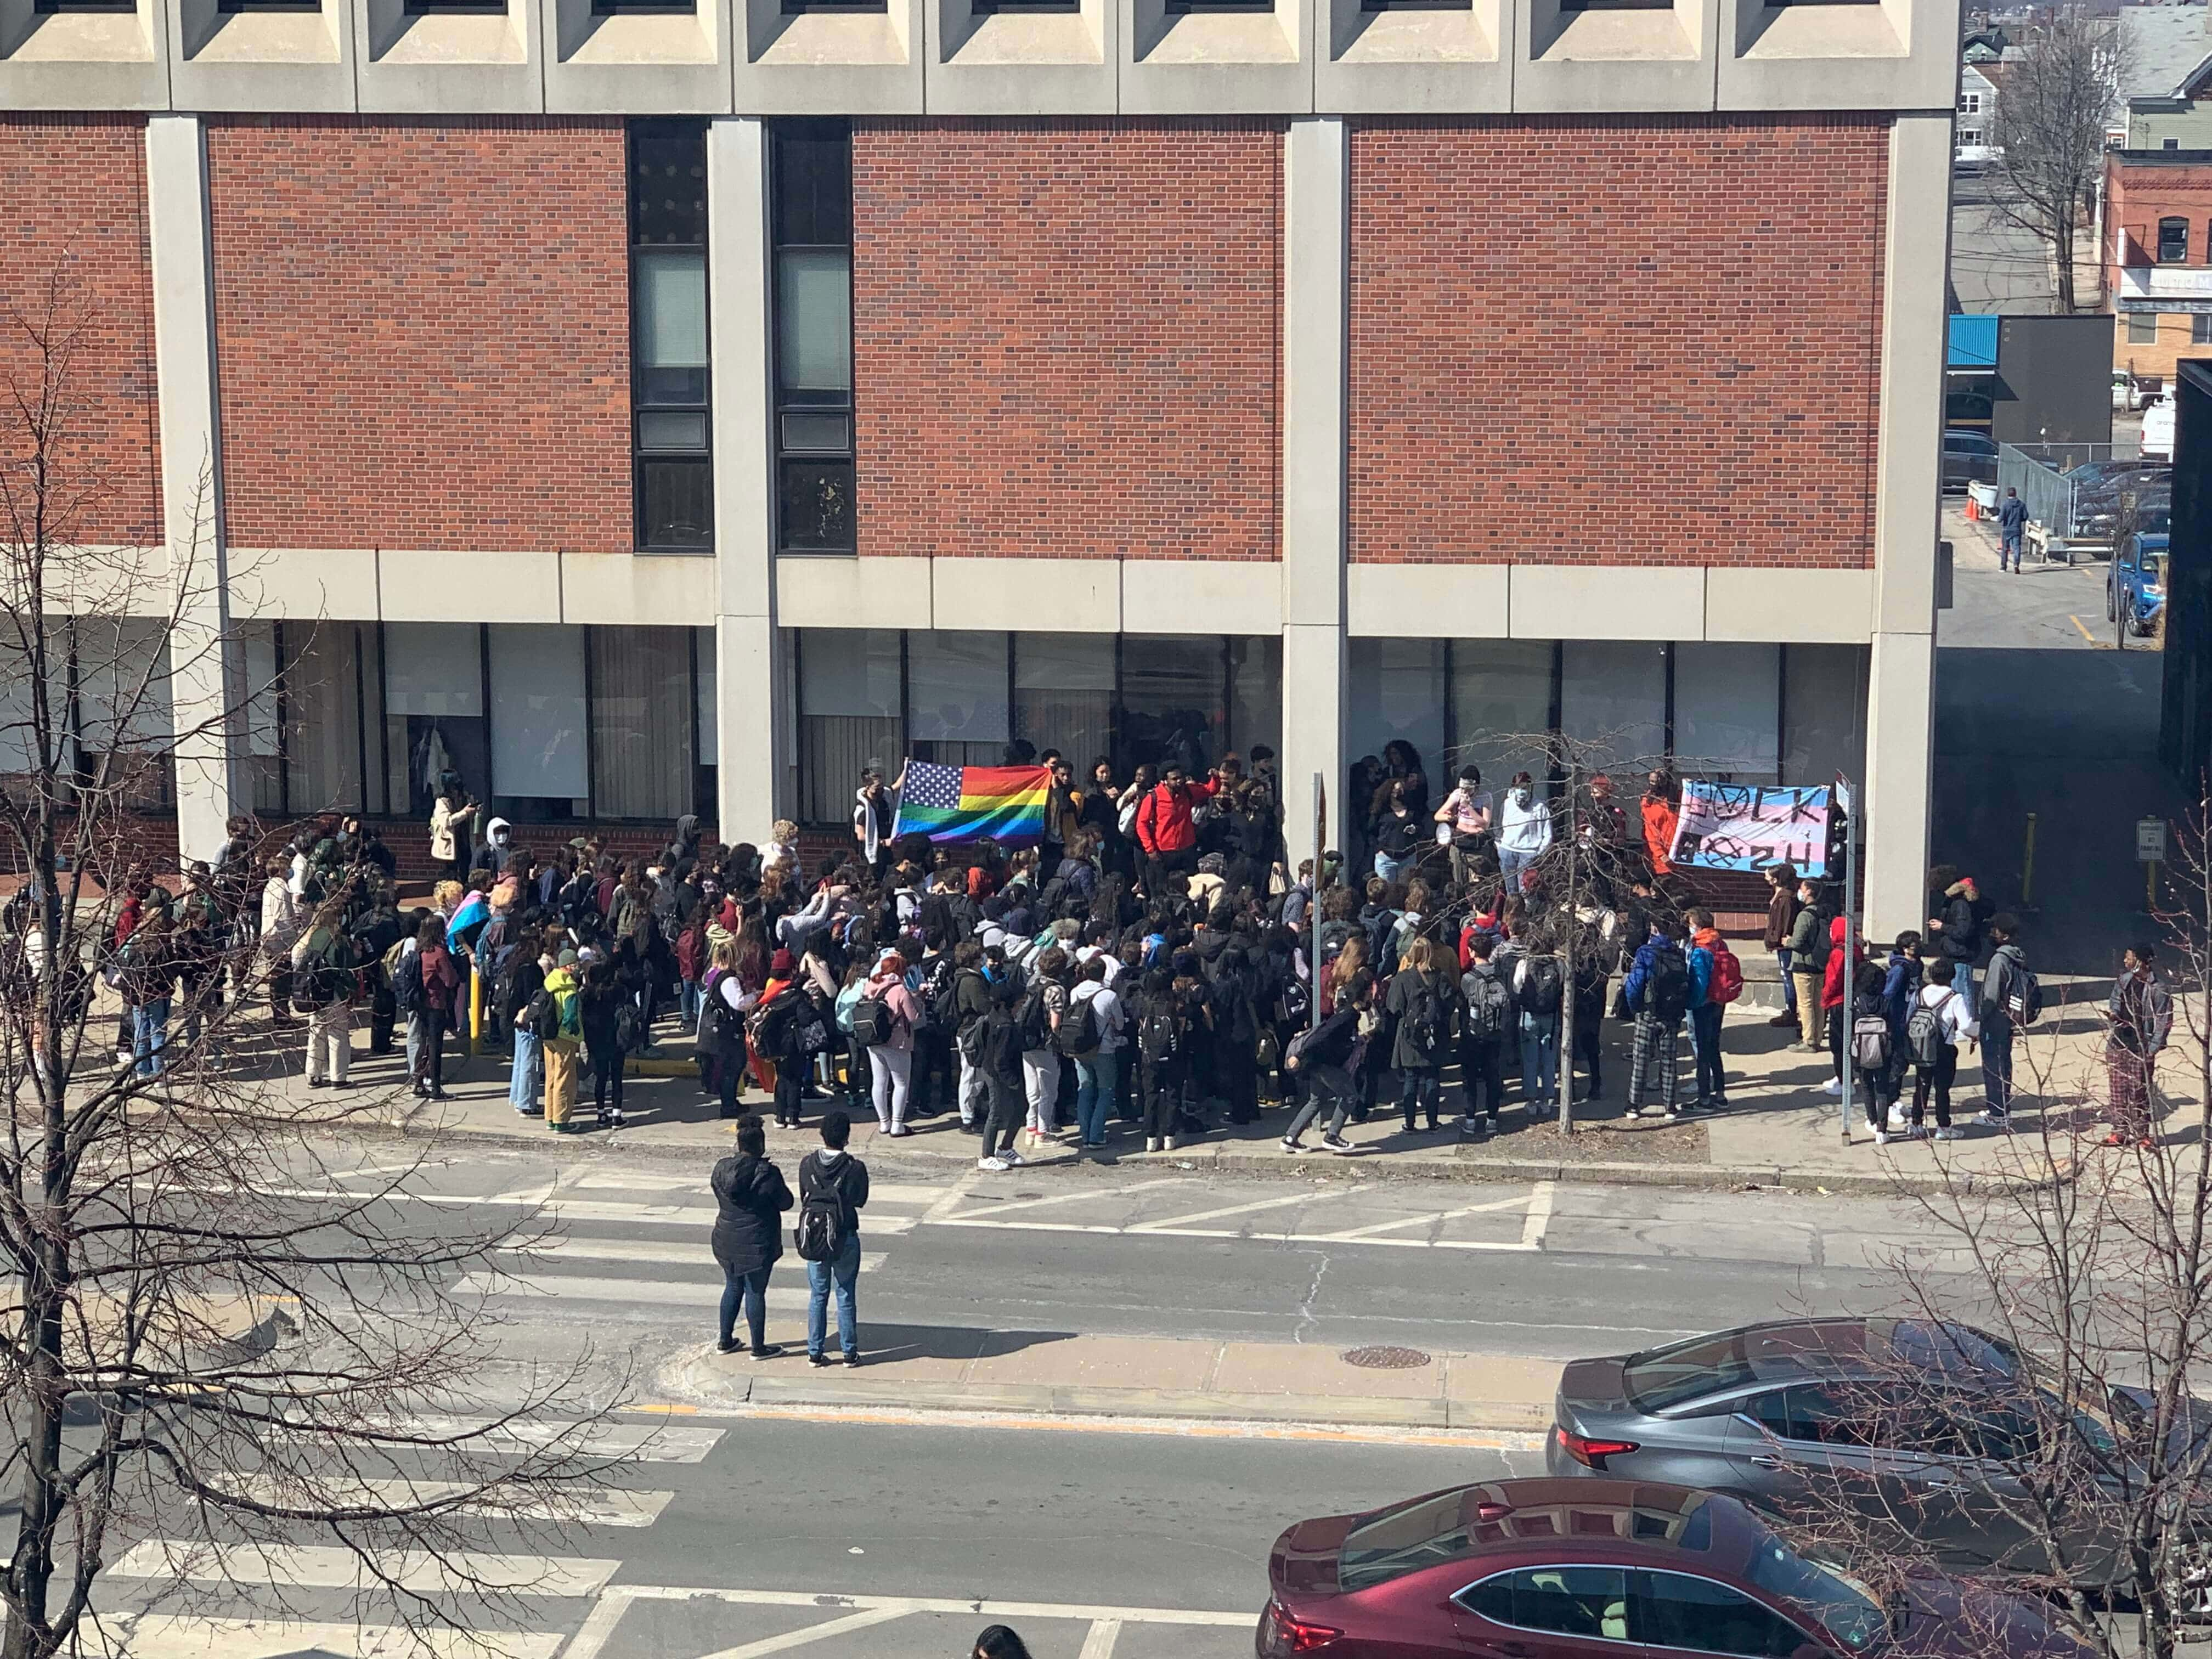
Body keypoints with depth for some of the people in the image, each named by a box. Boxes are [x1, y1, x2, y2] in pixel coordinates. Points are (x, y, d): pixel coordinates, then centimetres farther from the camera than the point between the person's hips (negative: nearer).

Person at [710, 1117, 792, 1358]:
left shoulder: (721, 1169, -4)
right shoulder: (767, 1174, -20)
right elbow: (785, 1203, -9)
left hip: (727, 1242, 5)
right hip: (757, 1245, -5)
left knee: (733, 1288, 21)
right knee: (755, 1293, 5)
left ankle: (725, 1340, 29)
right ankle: (758, 1347, 14)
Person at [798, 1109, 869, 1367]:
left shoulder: (807, 1164, -7)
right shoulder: (855, 1168, -15)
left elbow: (803, 1197, 4)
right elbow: (861, 1201, -2)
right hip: (845, 1237, -2)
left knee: (818, 1295, 12)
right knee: (846, 1296, 8)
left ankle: (815, 1353, 15)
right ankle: (849, 1353, 14)